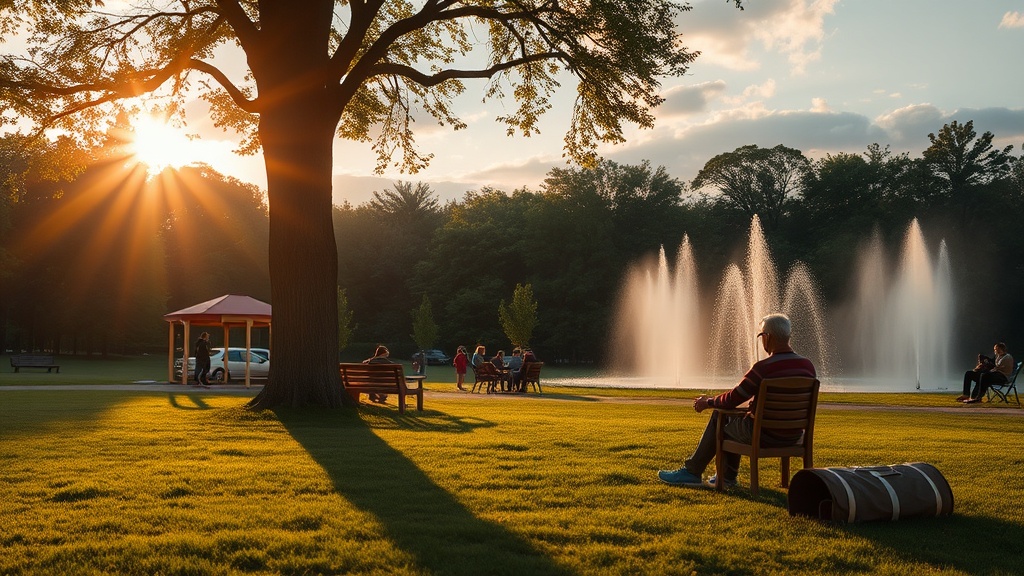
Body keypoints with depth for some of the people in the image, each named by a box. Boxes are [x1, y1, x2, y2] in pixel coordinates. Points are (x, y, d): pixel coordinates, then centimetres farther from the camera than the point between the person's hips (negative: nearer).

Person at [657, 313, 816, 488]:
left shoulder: (763, 368, -22)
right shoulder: (808, 366, -2)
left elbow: (732, 399, -12)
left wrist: (707, 402, 8)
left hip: (764, 436, -7)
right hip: (794, 437, 7)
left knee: (720, 417, 20)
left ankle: (692, 472, 30)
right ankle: (728, 475, 37)